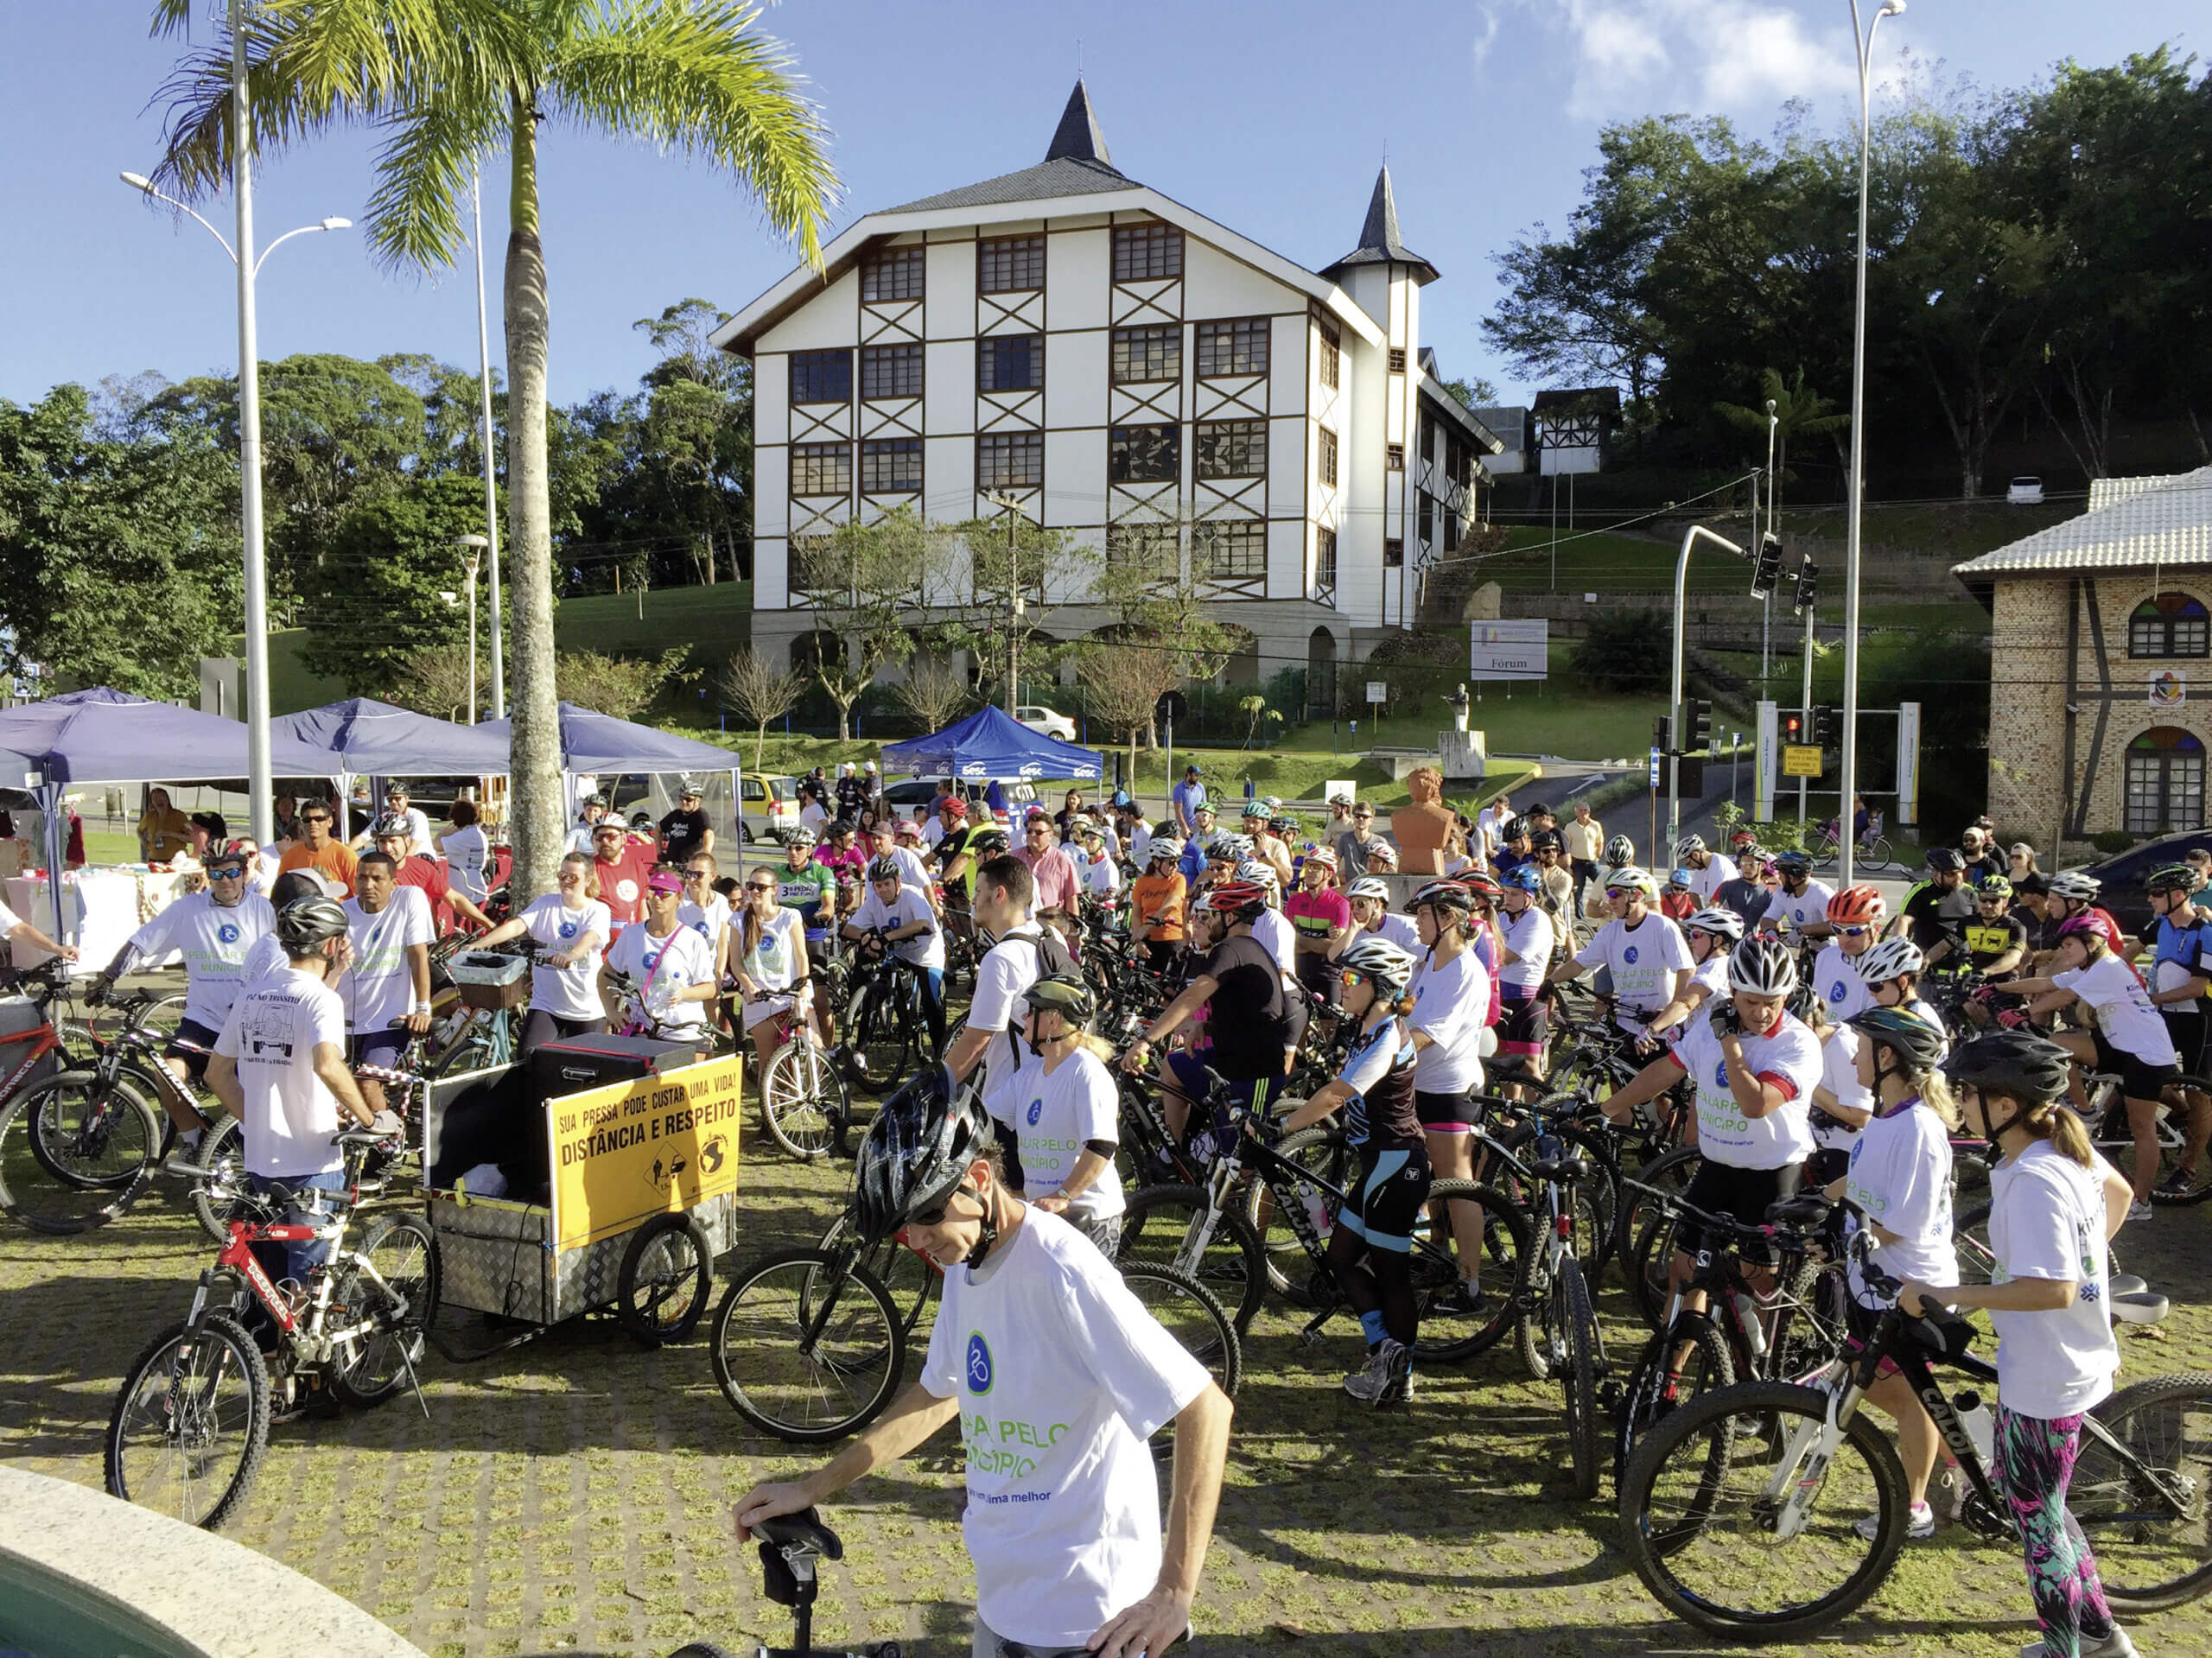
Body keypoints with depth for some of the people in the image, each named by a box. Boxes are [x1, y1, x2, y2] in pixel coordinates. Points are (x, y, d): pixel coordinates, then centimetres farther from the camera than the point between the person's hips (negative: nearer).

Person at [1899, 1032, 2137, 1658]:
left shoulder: (2032, 1179, -29)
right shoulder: (2066, 1144, 0)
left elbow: (2053, 1288, -35)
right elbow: (2119, 1193, 19)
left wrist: (1948, 1295, -31)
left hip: (2042, 1381, -10)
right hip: (2074, 1360, 10)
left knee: (2037, 1521, 10)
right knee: (2041, 1505, 26)